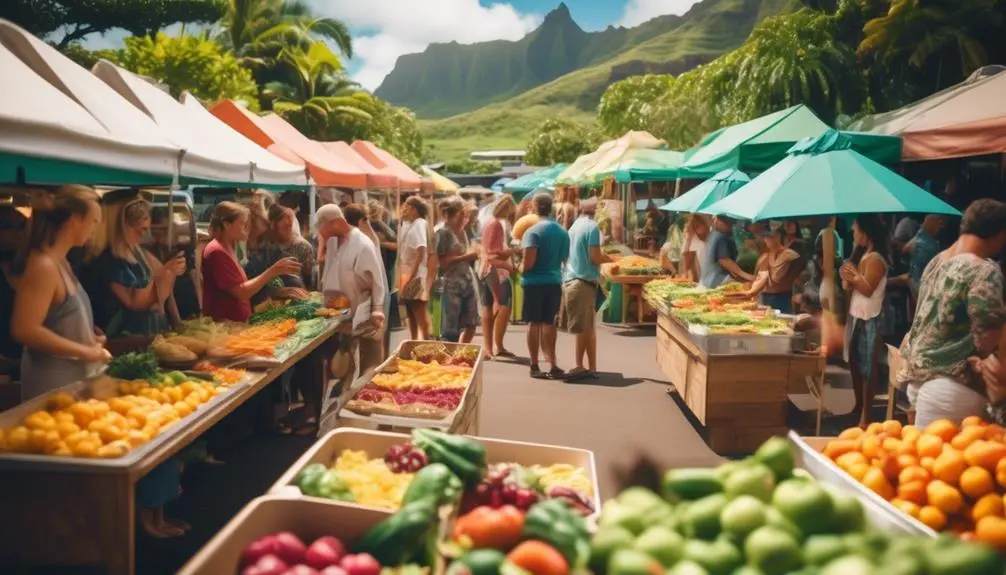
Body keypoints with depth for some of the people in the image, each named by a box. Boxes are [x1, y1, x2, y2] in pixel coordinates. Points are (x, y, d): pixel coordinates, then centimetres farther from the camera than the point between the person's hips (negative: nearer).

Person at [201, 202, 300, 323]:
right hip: (223, 325, -9)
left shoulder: (226, 249, 16)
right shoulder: (217, 251, -14)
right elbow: (242, 292, -20)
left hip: (236, 323, 9)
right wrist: (273, 271, -21)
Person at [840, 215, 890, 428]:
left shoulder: (875, 259, -15)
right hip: (856, 316, 10)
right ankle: (858, 405, 30)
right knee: (855, 363, 17)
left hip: (869, 320, -10)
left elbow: (868, 289, -22)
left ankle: (866, 415, 2)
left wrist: (852, 276, -12)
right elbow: (850, 288, 13)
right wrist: (848, 278, -7)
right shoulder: (863, 256, 14)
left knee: (867, 367, -3)